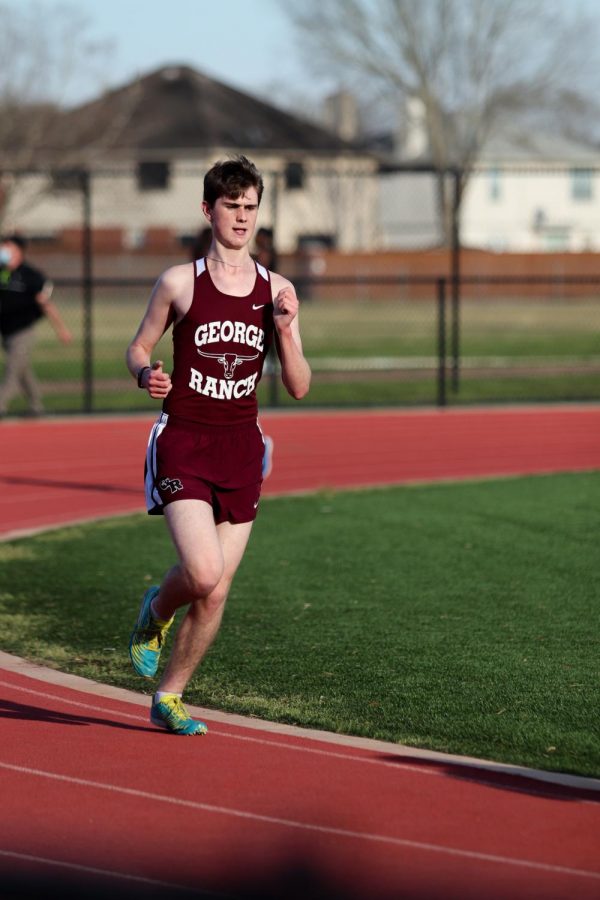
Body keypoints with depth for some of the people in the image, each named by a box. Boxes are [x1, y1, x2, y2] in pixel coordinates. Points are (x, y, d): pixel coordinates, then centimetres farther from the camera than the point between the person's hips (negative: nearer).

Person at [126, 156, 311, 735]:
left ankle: (168, 698, 21)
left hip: (241, 448, 3)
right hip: (182, 442, -3)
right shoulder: (179, 283, -2)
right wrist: (147, 374, -13)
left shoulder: (276, 292, 5)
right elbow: (138, 346, 10)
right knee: (202, 572, -20)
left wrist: (284, 331, -11)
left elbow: (298, 388, 5)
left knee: (215, 593, 3)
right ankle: (155, 614, 16)